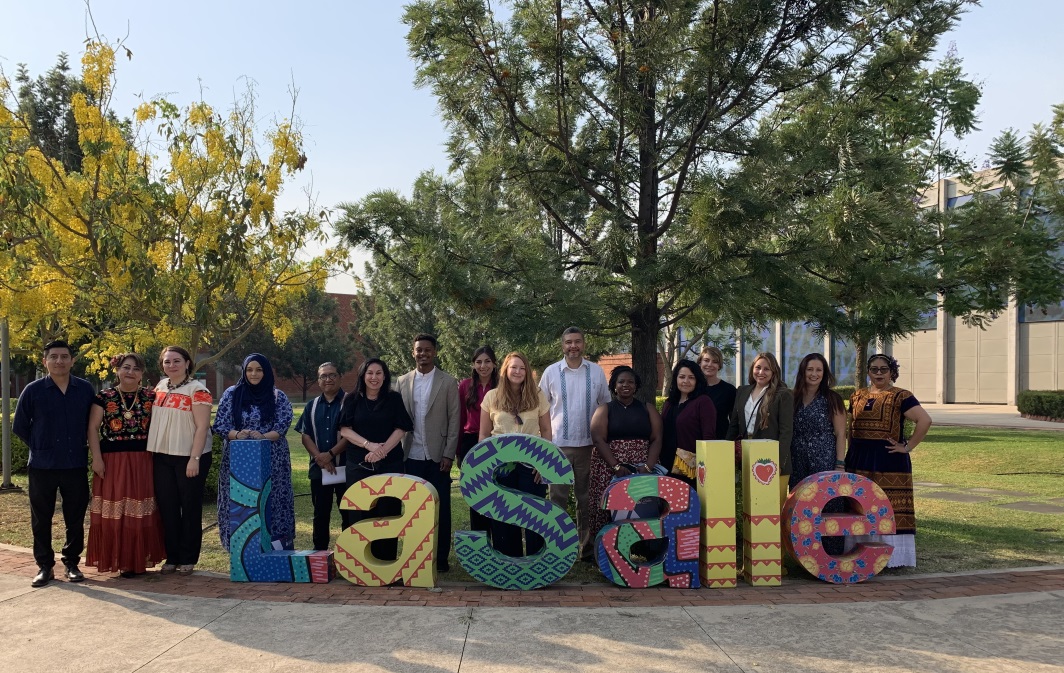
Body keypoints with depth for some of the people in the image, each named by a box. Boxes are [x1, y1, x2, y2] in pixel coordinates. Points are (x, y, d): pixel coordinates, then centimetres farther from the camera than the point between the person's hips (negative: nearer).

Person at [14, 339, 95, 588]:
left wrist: (82, 445, 7)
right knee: (41, 519, 7)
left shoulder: (85, 389, 1)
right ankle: (44, 565, 18)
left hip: (76, 465, 1)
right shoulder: (33, 390, -3)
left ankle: (72, 563, 20)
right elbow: (19, 426, 6)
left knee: (75, 518, 7)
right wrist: (39, 446, 5)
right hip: (42, 465, -1)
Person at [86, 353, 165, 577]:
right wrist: (97, 458, -8)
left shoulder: (150, 397, 6)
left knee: (141, 512, 4)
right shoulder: (104, 397, 1)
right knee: (114, 511, 0)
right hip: (113, 460, -1)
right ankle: (117, 558, 9)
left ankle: (139, 559, 13)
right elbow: (93, 428, 0)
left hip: (142, 461, 1)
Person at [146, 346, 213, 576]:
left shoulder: (197, 390, -9)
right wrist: (151, 451, 11)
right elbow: (153, 420, 19)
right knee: (167, 508, 9)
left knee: (190, 508, 4)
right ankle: (172, 557, 19)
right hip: (162, 456, 6)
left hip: (189, 457, -6)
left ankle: (188, 559, 14)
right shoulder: (160, 387, 10)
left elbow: (202, 427, -14)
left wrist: (194, 458, -19)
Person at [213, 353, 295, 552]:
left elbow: (283, 425, -5)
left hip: (271, 461, -1)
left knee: (271, 503, -2)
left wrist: (264, 436, -23)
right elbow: (220, 425, 2)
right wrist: (237, 435, -18)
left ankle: (274, 551, 5)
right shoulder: (231, 394, 6)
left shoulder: (278, 397, 5)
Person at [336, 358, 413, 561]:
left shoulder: (394, 399, 5)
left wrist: (382, 449, -15)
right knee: (359, 514, -1)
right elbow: (344, 430, -1)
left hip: (389, 464, -1)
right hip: (359, 465, 1)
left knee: (388, 512, -1)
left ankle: (387, 561, 7)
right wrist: (369, 445, -15)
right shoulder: (352, 400, 6)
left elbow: (401, 429, -1)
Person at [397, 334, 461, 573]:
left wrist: (449, 454, -8)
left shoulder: (448, 382, 0)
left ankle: (440, 558, 11)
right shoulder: (403, 382, 8)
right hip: (411, 456, 2)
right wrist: (398, 452, 2)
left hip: (437, 456, -2)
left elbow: (454, 420, -2)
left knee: (440, 507, 3)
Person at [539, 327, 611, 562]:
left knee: (586, 499, 11)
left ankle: (587, 549, 20)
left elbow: (606, 405, 9)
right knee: (558, 498, 4)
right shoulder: (551, 372, -1)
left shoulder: (596, 371, 2)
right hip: (558, 444, -1)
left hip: (589, 444, 1)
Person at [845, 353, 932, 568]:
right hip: (859, 461, 5)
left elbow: (925, 420, -14)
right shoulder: (857, 396, 14)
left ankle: (891, 556, 3)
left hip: (889, 461, -5)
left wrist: (908, 446, -14)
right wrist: (848, 458, 12)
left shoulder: (901, 397, -3)